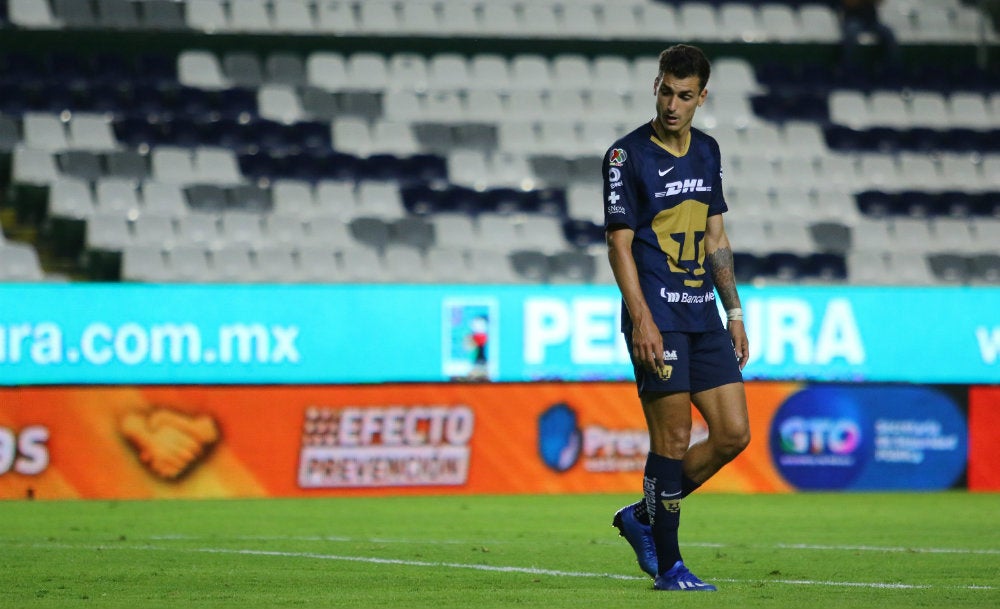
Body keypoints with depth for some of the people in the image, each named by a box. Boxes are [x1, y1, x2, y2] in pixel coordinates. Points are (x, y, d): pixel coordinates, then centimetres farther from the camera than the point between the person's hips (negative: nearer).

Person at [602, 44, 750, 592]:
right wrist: (641, 319, -17)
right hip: (657, 316, -7)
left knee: (733, 433, 2)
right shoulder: (627, 156, -7)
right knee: (673, 439, -8)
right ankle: (667, 564, 1)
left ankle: (642, 517, 18)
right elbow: (619, 244, -9)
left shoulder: (707, 151, 13)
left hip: (703, 314, 7)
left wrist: (734, 311, 16)